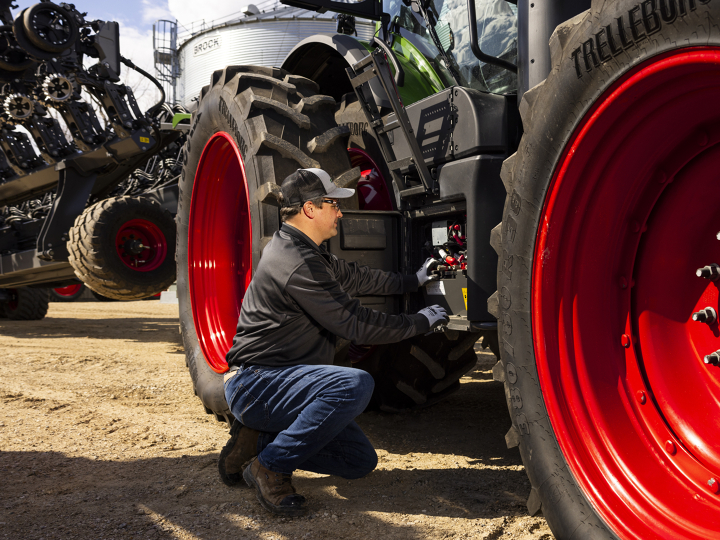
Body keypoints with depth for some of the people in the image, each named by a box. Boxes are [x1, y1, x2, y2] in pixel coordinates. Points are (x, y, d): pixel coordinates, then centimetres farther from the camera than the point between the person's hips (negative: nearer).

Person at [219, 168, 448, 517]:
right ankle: (269, 465, -18)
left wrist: (413, 281, 29)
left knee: (361, 461, 4)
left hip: (279, 380, 10)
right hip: (254, 382, -10)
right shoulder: (297, 264, -20)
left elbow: (353, 277, 25)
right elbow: (356, 324, -19)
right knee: (356, 384, -34)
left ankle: (257, 438, 10)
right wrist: (421, 322, -6)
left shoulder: (304, 252, 12)